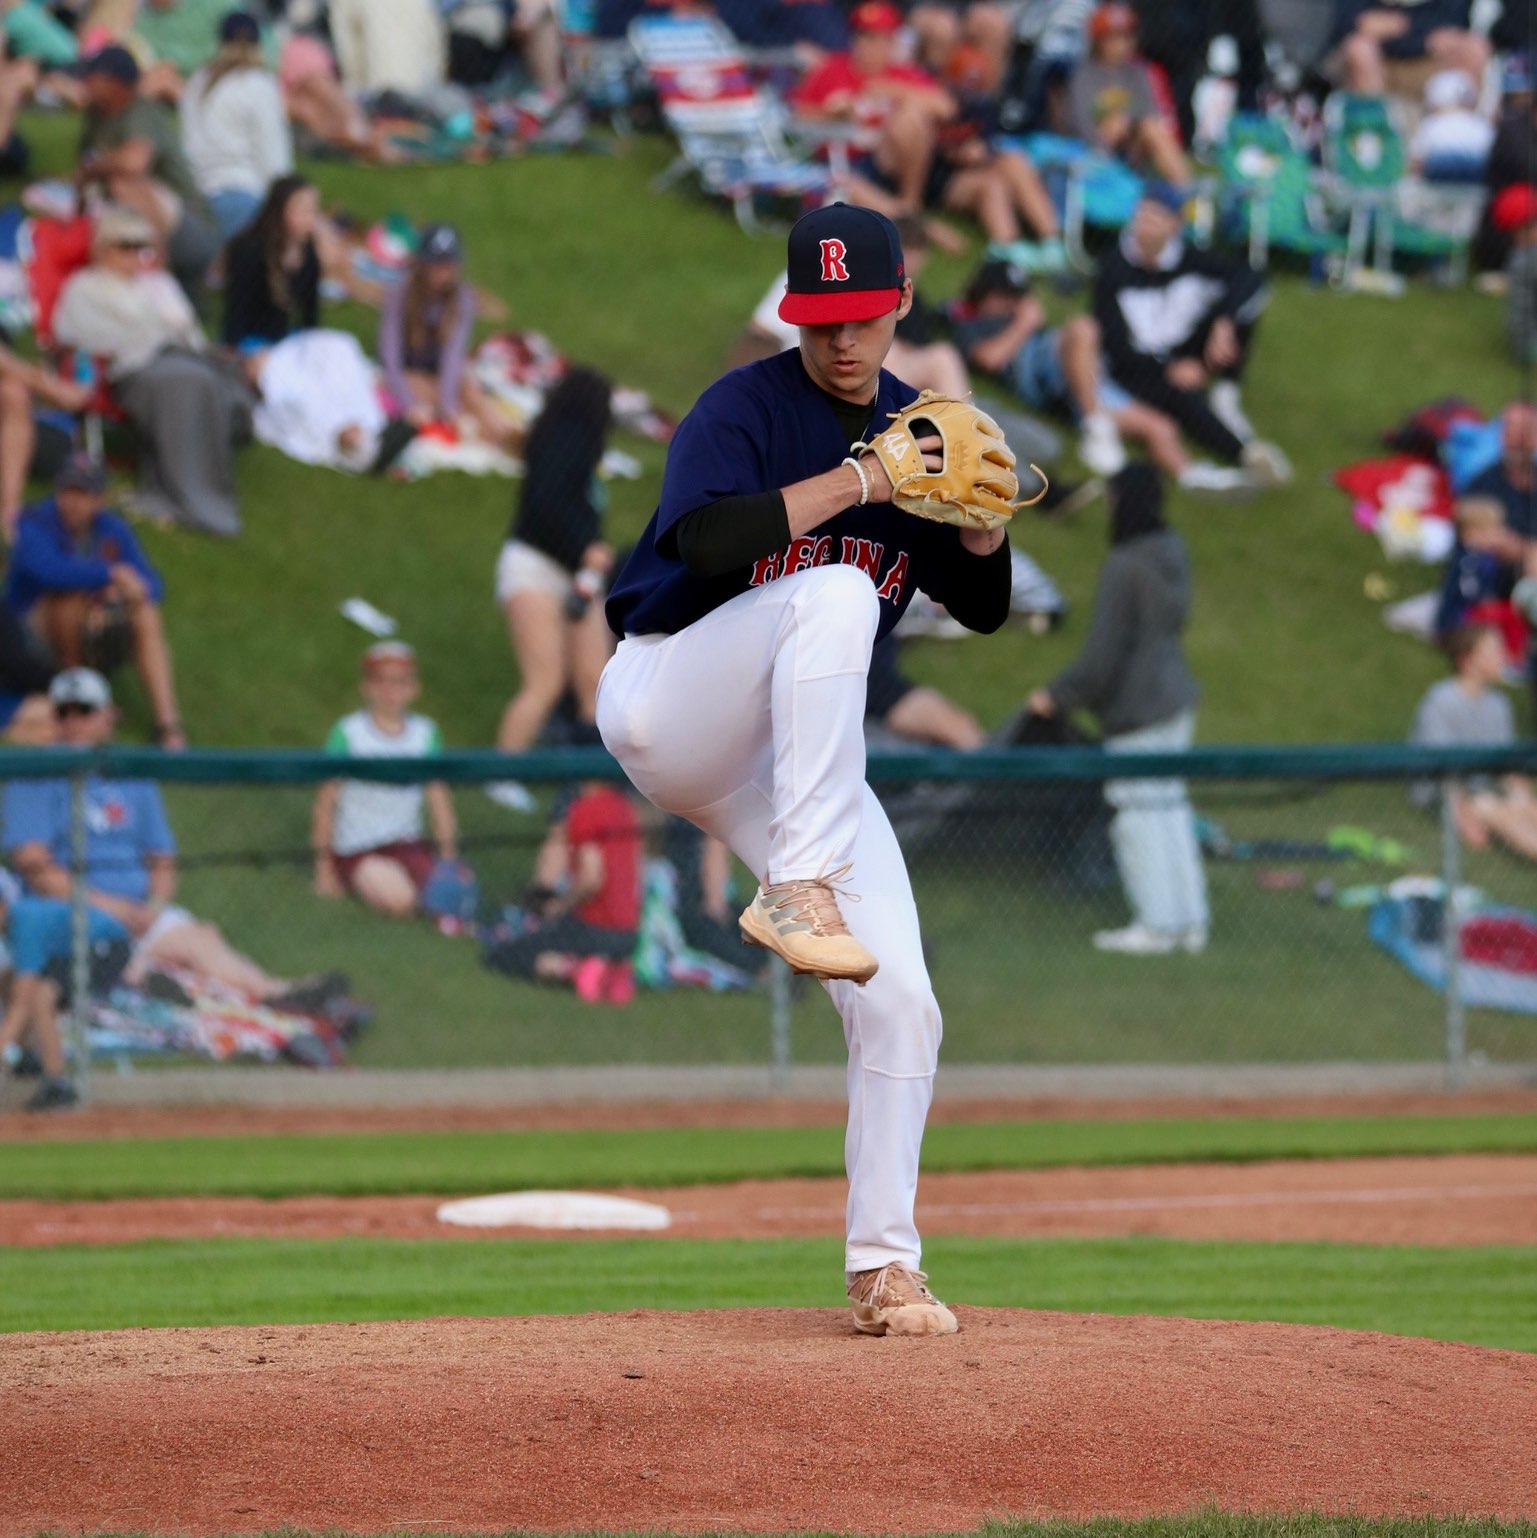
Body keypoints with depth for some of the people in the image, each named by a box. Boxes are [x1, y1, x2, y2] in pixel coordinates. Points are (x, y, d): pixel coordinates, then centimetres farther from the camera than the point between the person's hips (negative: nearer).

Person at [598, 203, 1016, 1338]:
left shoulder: (915, 428, 9)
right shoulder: (747, 407, -9)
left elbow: (982, 607, 11)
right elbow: (704, 539, -29)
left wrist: (981, 517, -10)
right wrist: (859, 483, -29)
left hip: (794, 757, 6)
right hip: (666, 710, -6)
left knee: (901, 1007, -6)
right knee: (835, 591, -35)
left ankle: (884, 1266, 5)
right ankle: (797, 893, -38)